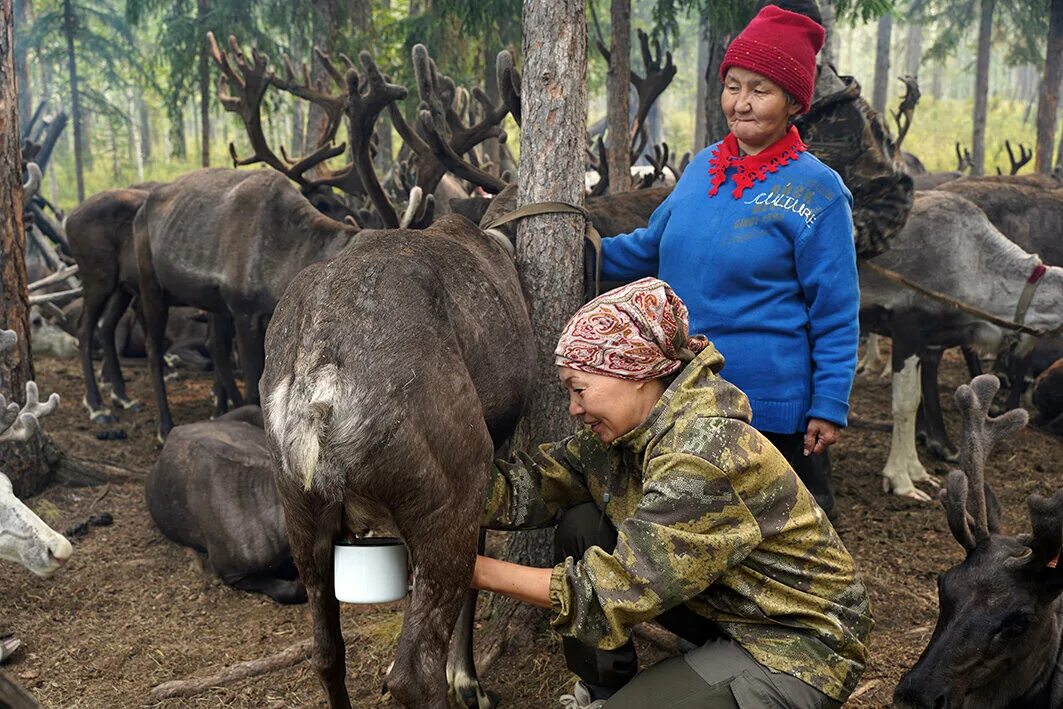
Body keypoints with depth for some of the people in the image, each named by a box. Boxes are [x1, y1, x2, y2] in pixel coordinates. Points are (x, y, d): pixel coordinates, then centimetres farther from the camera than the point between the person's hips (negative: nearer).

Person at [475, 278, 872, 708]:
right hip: (729, 606, 8)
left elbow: (615, 591, -28)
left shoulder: (705, 458, -29)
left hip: (798, 648, -8)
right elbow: (531, 484, -10)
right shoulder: (627, 430, -4)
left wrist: (479, 570, -23)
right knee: (580, 527, -3)